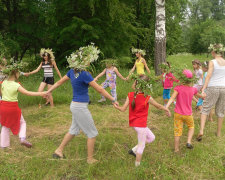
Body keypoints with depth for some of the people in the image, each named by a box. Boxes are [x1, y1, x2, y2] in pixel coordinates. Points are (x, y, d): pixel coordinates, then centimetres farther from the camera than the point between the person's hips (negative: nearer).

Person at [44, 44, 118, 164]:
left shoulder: (72, 71, 2)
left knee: (74, 130, 24)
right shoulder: (84, 74, -22)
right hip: (80, 107, -8)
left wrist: (48, 92, 26)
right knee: (92, 133, 7)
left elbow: (59, 82, 12)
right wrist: (113, 100, -11)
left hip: (75, 105, 8)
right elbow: (100, 90, -19)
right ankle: (90, 159, 19)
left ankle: (59, 151, 35)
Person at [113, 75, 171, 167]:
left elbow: (123, 109, -5)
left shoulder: (130, 95, -6)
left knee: (151, 138, 24)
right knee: (141, 146, 10)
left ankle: (134, 150, 23)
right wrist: (167, 109, 17)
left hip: (134, 123, 6)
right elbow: (158, 106, -1)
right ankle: (137, 165, 20)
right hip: (141, 124, -6)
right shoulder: (147, 98, -17)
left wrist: (116, 106, 14)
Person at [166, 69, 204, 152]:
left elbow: (172, 98, -27)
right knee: (191, 127, 27)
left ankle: (176, 149, 17)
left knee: (177, 131, 9)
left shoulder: (178, 88, -13)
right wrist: (204, 96, 40)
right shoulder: (193, 89, -3)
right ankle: (189, 142, 10)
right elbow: (199, 95, 18)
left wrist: (166, 107, -35)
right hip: (188, 114, 1)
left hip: (178, 114, -1)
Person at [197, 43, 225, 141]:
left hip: (212, 88, -4)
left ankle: (201, 131, -11)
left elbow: (208, 76, -16)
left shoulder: (212, 62, -7)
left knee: (205, 109, 4)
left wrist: (203, 89, -20)